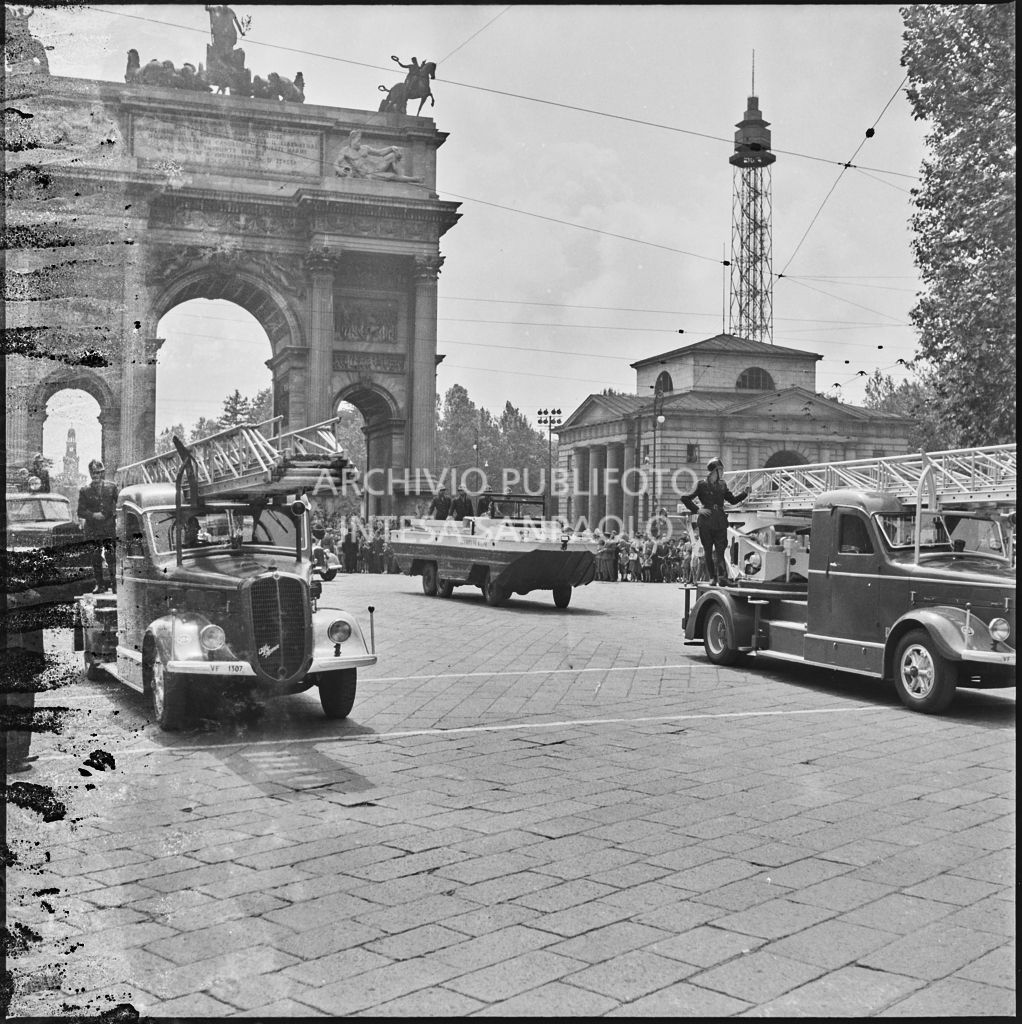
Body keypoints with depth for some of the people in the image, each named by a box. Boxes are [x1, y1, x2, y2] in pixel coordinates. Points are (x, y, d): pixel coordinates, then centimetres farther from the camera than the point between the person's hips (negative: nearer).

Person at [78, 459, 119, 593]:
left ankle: (114, 583, -3)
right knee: (96, 557, 2)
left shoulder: (111, 486, 7)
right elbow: (81, 512, 3)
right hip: (92, 529, 1)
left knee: (110, 555, -10)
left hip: (109, 527, -1)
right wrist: (93, 515, -13)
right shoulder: (84, 491, 6)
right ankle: (100, 585, 9)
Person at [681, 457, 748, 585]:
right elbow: (685, 498, -1)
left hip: (720, 522, 2)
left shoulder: (722, 485, 11)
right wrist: (697, 510, -8)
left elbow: (732, 500, 19)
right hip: (706, 523, -2)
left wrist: (745, 493, 6)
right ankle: (712, 578, 10)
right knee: (708, 551, 4)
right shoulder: (701, 485, -1)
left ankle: (722, 578, -13)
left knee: (720, 550, -6)